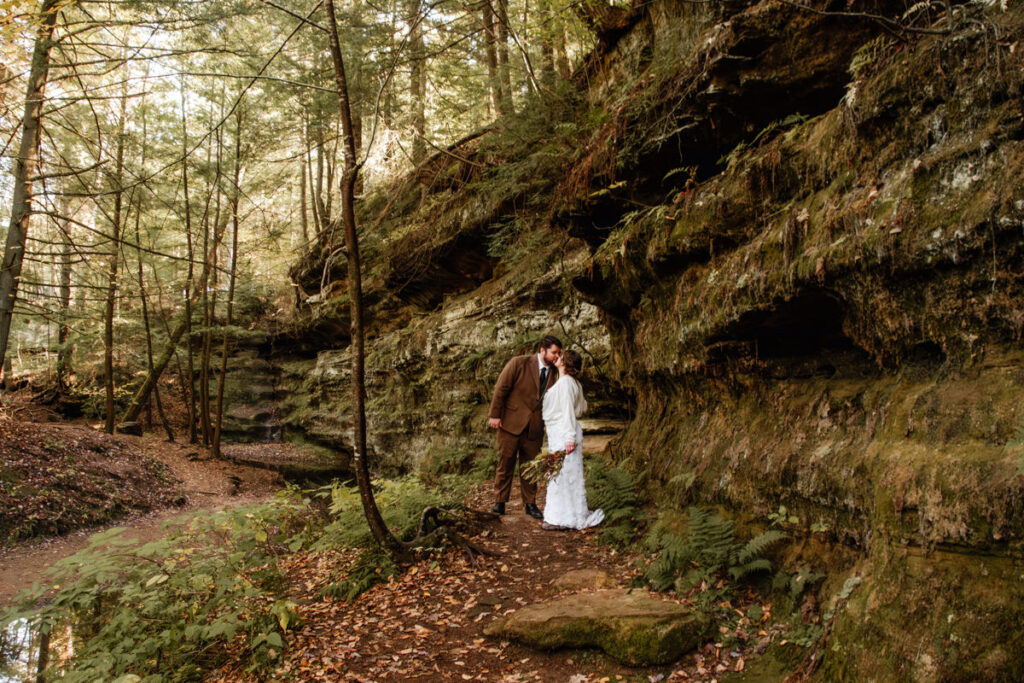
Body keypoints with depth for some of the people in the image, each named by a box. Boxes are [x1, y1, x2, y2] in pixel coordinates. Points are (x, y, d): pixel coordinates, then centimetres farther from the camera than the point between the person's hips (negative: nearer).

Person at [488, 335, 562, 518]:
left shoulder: (553, 373, 5)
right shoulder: (519, 363, -9)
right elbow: (501, 388, -8)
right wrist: (494, 415, -10)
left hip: (534, 427, 4)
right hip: (511, 423, -3)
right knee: (505, 463, 5)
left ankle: (530, 504, 21)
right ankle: (500, 502, 17)